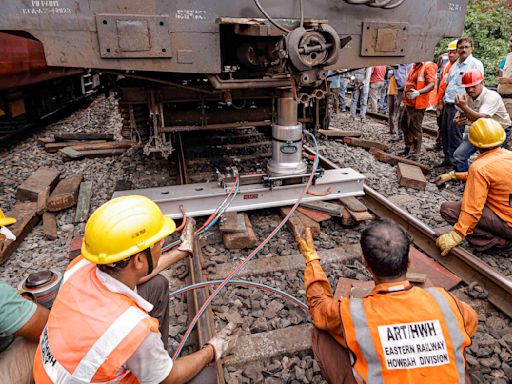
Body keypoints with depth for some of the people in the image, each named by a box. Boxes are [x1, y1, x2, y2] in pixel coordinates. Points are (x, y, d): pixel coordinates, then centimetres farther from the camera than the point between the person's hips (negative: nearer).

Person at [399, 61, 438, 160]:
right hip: (409, 102, 10)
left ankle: (414, 154, 6)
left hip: (418, 104, -10)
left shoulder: (428, 66, -13)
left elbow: (431, 85, -23)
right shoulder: (415, 65, 14)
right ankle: (408, 148, 34)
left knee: (415, 129, -3)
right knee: (404, 124, 19)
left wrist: (418, 92, -37)